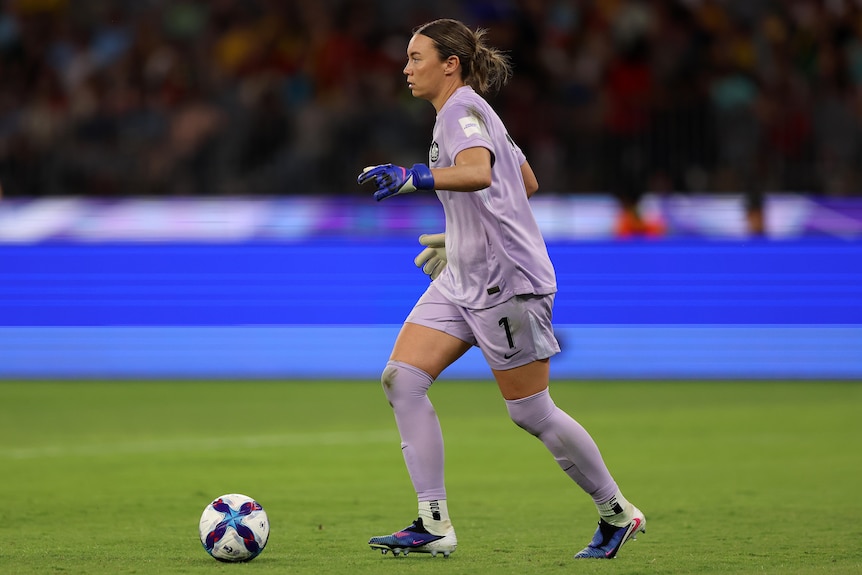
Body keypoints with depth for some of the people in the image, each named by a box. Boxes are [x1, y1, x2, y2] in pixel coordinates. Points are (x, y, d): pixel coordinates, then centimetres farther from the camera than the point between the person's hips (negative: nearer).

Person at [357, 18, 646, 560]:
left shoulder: (463, 109, -14)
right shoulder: (467, 112, 15)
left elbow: (478, 172, -35)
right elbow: (527, 183, 25)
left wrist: (412, 177, -49)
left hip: (506, 281, -10)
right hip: (462, 280, 10)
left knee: (531, 413, -1)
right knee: (402, 379, -5)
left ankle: (618, 513, 18)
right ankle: (434, 525, -6)